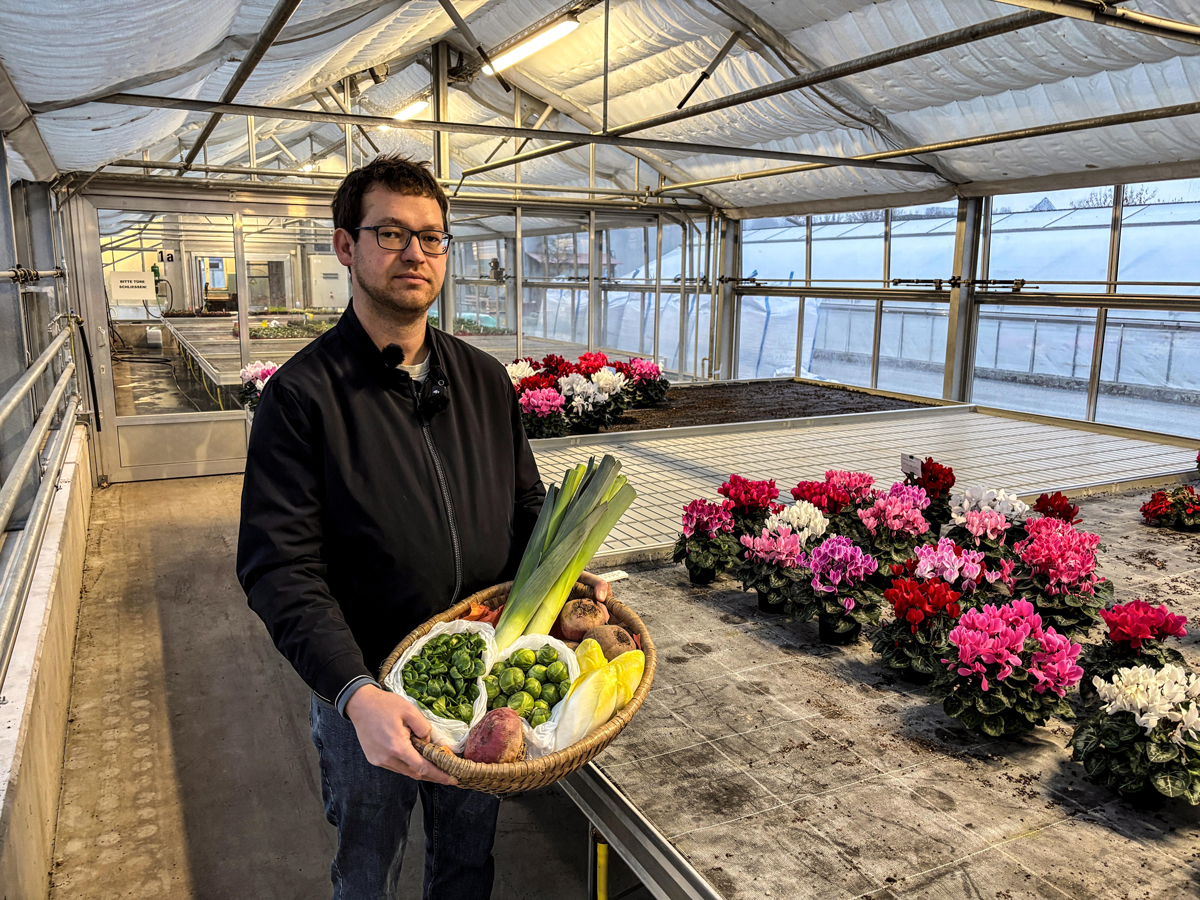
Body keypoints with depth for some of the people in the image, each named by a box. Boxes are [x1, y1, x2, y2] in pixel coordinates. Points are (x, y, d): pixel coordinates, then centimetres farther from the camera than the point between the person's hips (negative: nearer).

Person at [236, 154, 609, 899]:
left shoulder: (484, 380, 1)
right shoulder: (303, 396, -15)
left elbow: (526, 506, 9)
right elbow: (281, 569, -19)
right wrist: (356, 693, -31)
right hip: (366, 696, -3)